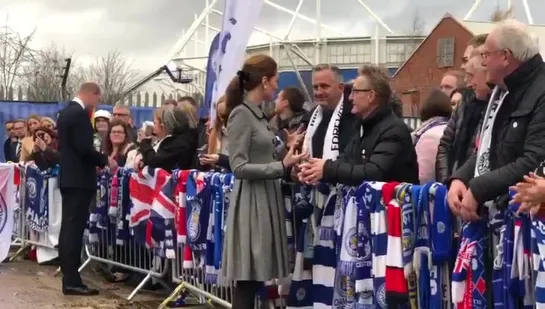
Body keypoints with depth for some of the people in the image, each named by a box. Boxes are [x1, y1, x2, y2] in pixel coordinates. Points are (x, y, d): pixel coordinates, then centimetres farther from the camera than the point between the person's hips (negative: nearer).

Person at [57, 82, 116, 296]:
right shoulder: (80, 114, -16)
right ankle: (72, 282, -7)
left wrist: (96, 161, 19)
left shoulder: (65, 112, 14)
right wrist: (105, 160, -9)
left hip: (68, 177, 10)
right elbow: (84, 148, -23)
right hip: (79, 179, -10)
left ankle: (69, 277, 16)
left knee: (68, 228, 11)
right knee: (74, 229, -9)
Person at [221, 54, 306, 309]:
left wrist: (288, 150, 19)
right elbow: (239, 167, -18)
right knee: (247, 278, -6)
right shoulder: (241, 114, -12)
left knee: (257, 276, 11)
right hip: (251, 202, -9)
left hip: (266, 198, 9)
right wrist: (282, 166, -20)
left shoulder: (258, 113, 14)